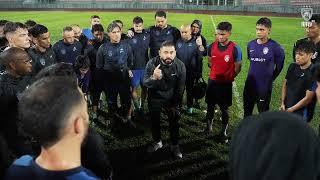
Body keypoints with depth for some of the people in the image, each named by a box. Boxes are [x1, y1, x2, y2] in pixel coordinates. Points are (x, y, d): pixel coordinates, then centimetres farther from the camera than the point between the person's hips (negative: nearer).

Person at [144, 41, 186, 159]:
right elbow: (145, 83, -31)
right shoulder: (152, 63, -23)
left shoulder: (180, 65, -19)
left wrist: (175, 104, -2)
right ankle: (157, 142, 34)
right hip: (155, 97, 0)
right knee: (154, 120, 10)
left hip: (171, 98, 0)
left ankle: (175, 145, 25)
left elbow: (180, 88, -8)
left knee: (174, 121, 5)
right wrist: (153, 78, -53)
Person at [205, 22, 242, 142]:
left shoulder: (235, 49, -15)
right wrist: (215, 73, 10)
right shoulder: (212, 46, -3)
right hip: (212, 81, 4)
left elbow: (237, 68, -6)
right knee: (210, 106, 16)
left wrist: (228, 77, 1)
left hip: (226, 84, -4)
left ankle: (224, 132, 22)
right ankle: (208, 127, 35)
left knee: (224, 109, 8)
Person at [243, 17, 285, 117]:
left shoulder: (275, 47, -15)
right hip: (250, 85, 4)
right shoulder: (251, 44, -1)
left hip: (265, 86, -4)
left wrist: (270, 78, 3)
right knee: (247, 111, 18)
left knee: (263, 112, 12)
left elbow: (279, 66, -4)